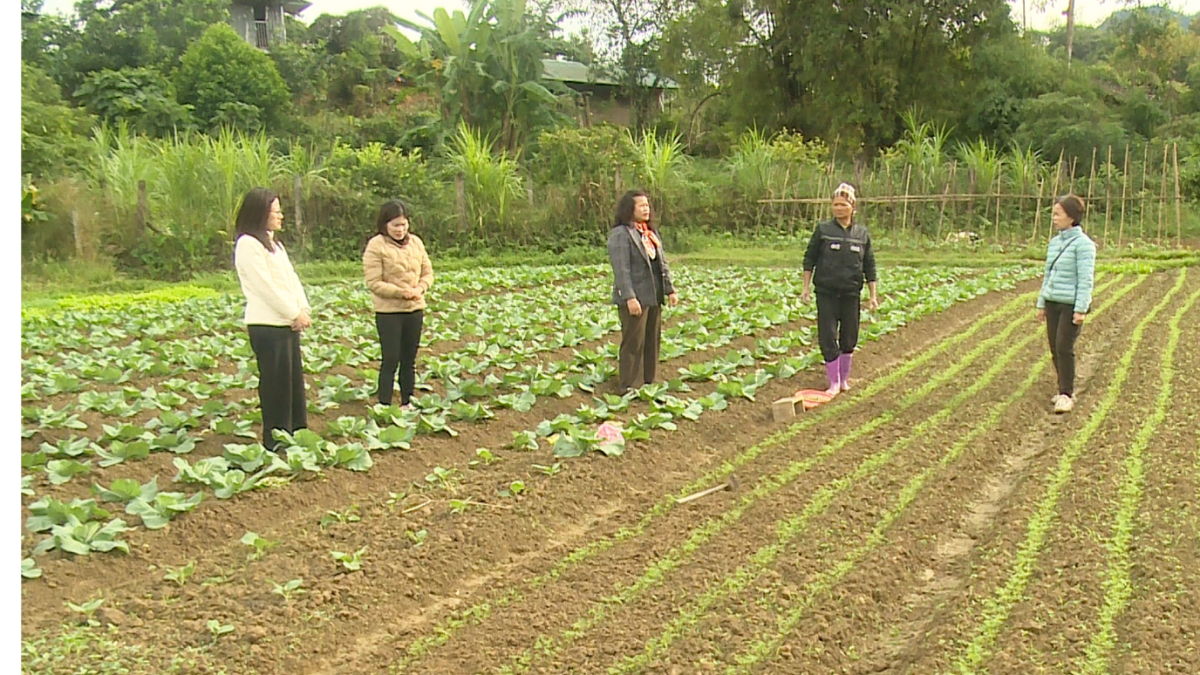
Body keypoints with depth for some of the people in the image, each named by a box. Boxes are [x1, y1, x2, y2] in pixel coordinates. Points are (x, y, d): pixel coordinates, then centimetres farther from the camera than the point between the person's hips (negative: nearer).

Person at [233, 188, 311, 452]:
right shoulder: (248, 245, -12)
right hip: (267, 326, -9)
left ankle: (298, 432, 22)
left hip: (288, 323, 9)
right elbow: (266, 286, -17)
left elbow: (291, 278, 14)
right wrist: (295, 314, -12)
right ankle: (276, 440, 6)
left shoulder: (274, 243, 18)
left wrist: (304, 309, -1)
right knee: (276, 383, -3)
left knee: (295, 378, 12)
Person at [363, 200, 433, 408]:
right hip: (388, 311, -5)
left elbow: (427, 272, 11)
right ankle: (384, 405, 4)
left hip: (415, 309, 5)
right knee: (391, 360, -5)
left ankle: (407, 402, 23)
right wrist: (401, 292, -21)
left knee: (409, 359, 13)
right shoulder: (376, 246, -10)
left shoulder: (415, 242, 7)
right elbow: (374, 283, -13)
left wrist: (420, 288, -10)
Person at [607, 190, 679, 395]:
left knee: (652, 341, 12)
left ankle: (648, 382, 22)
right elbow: (621, 269, -17)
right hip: (634, 299, -8)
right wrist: (629, 297, -22)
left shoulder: (652, 232, 16)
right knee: (634, 342, -4)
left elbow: (662, 263, 19)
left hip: (654, 297, 8)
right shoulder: (620, 234, -11)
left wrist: (670, 289, 12)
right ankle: (629, 386, 3)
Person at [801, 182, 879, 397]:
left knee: (849, 338, 9)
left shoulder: (862, 233, 5)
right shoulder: (823, 230, -1)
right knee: (828, 337, -3)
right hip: (827, 292, -2)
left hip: (851, 293, 2)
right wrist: (806, 287, -1)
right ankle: (833, 383, 9)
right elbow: (809, 259, 3)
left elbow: (869, 266, 8)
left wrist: (873, 295, 5)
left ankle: (845, 379, 26)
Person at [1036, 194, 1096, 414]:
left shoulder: (1083, 244, -11)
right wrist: (1042, 303, 17)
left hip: (1071, 305, -7)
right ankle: (1065, 390, 20)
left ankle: (1066, 394, -1)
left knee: (1064, 348, -10)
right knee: (1054, 349, 8)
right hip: (1053, 303, 7)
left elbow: (1086, 279, -14)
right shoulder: (1054, 242, 12)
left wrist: (1081, 309, -18)